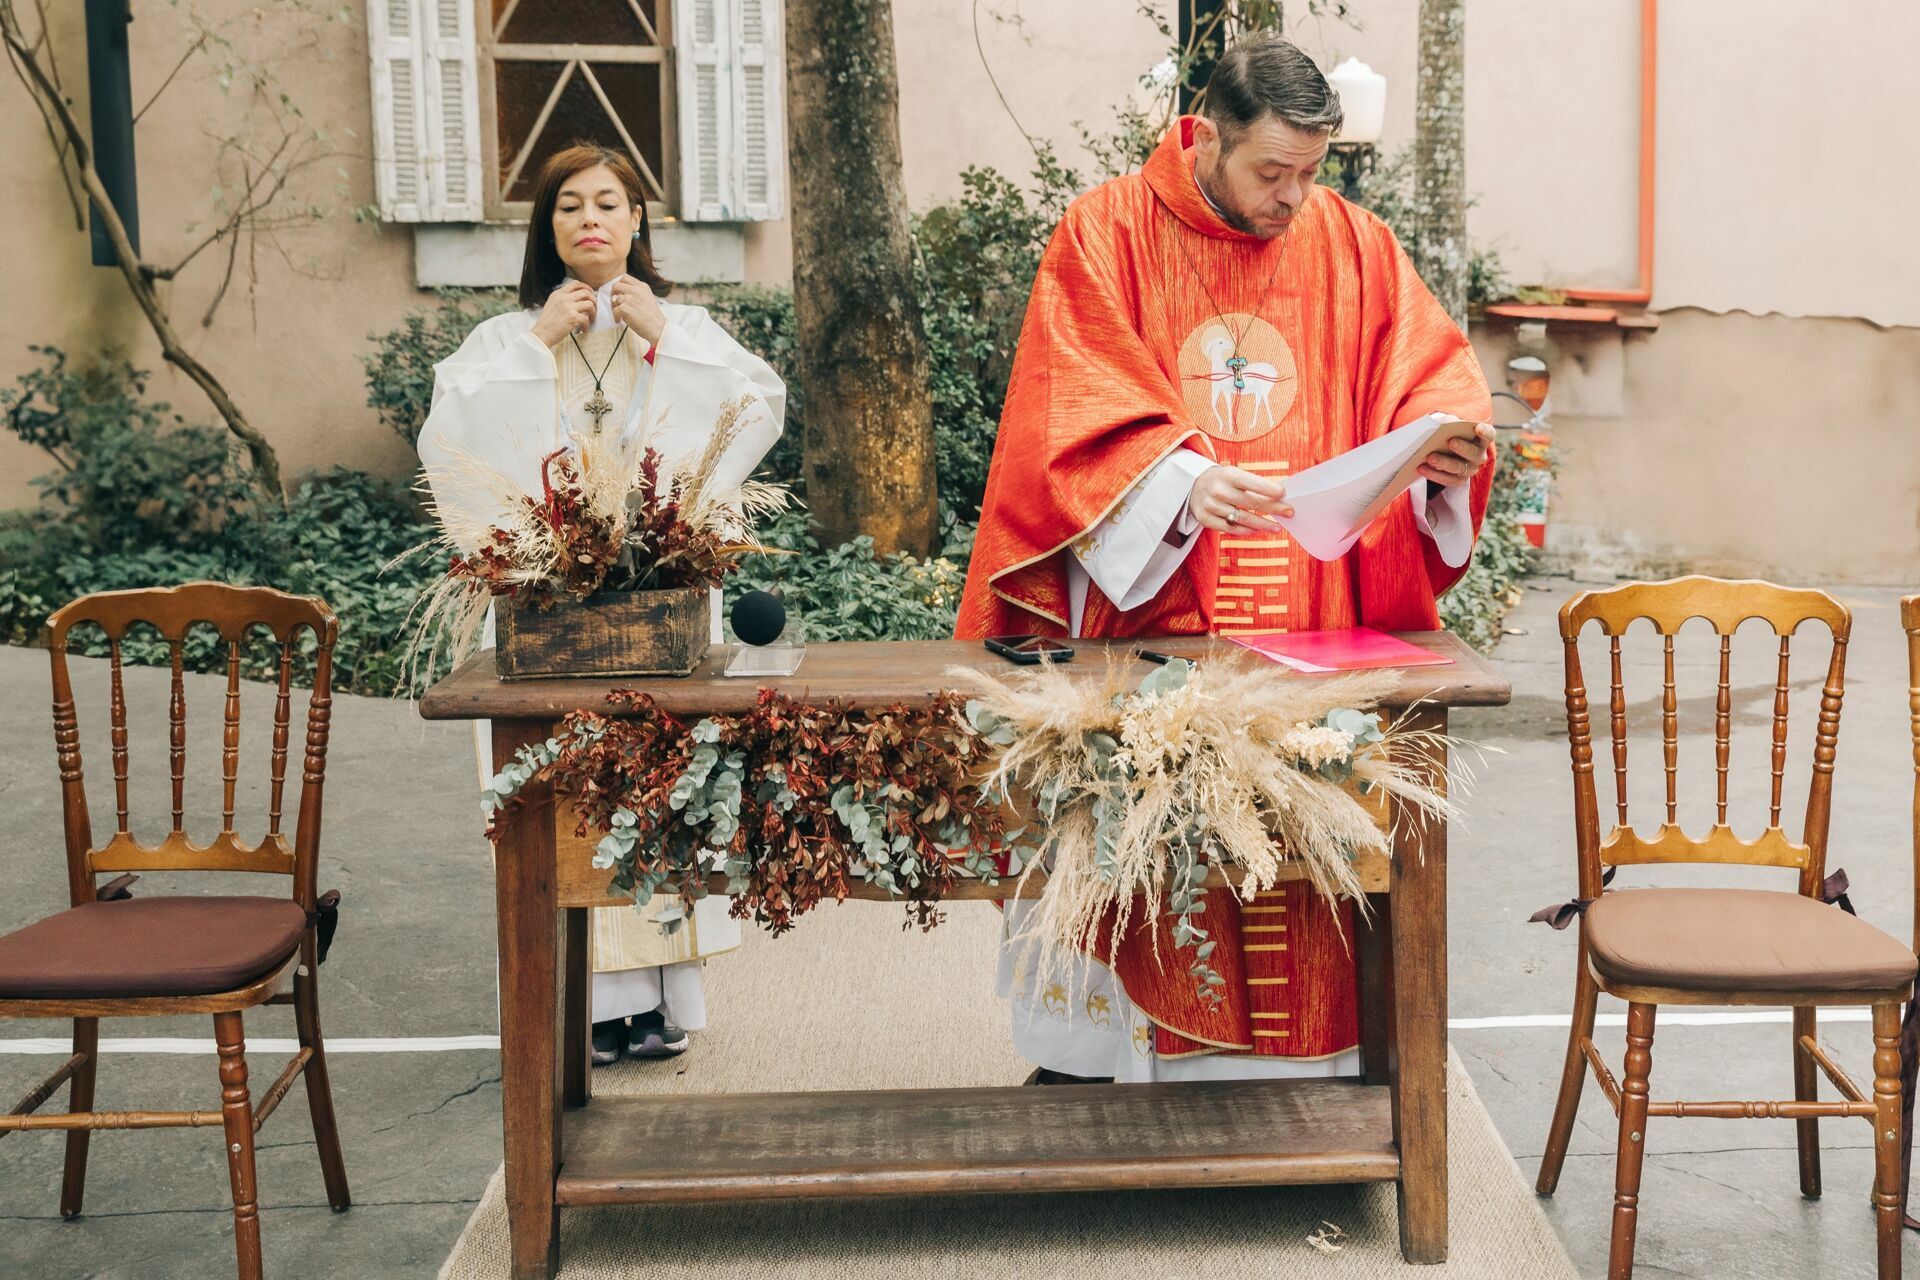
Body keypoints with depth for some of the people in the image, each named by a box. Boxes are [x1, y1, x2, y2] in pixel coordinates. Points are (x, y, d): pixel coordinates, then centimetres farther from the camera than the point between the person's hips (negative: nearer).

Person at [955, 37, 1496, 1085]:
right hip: (1145, 612, -2)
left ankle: (1303, 1056, 15)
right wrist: (1180, 482, -26)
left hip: (1311, 624, 3)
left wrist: (1448, 439, -15)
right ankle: (1081, 1059, 18)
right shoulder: (1106, 233, -1)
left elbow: (1429, 370, 8)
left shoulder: (1351, 243, 8)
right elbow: (1072, 412, -10)